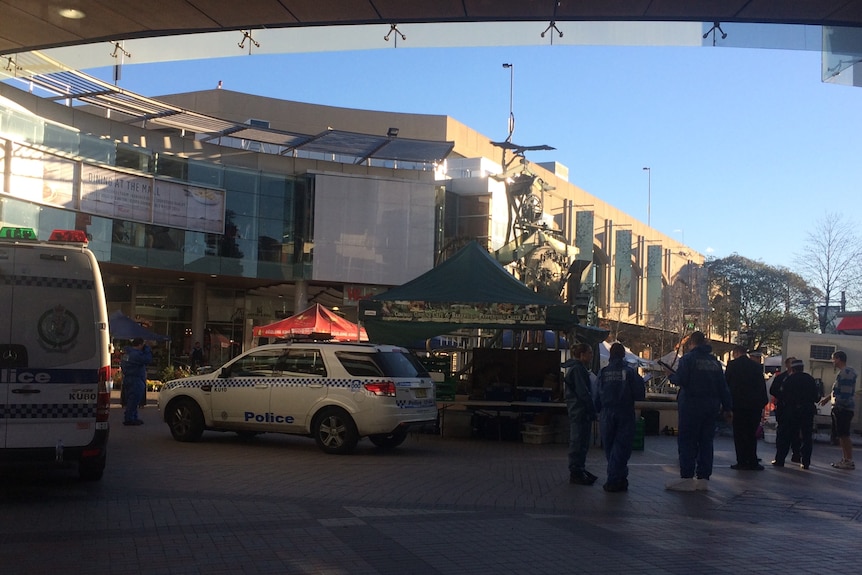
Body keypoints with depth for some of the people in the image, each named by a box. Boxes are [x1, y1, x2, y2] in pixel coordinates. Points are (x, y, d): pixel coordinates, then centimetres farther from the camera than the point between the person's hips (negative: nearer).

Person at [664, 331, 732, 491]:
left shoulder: (688, 358, -7)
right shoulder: (714, 361, 13)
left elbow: (680, 380, -16)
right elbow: (723, 386, 12)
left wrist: (671, 375, 5)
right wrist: (727, 407, 14)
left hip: (692, 404, -6)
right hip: (712, 406, 6)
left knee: (687, 442, -2)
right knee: (706, 442, 9)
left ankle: (687, 478, -6)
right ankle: (703, 478, 10)